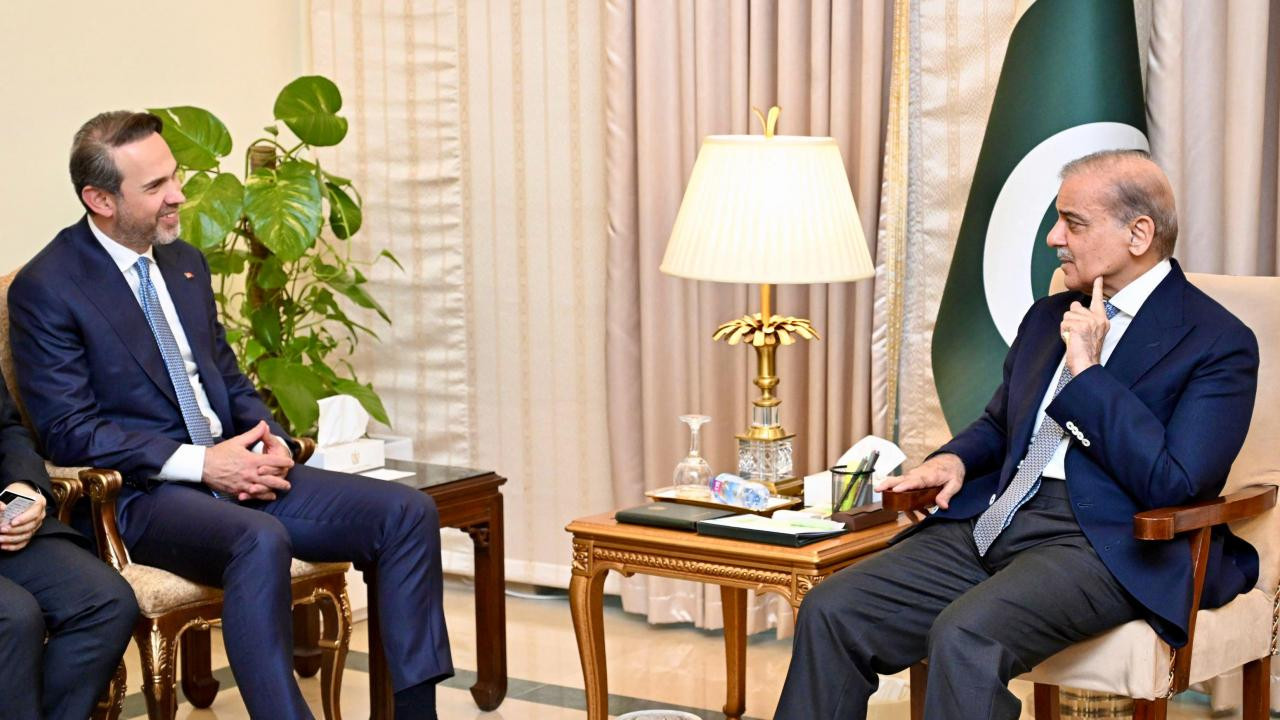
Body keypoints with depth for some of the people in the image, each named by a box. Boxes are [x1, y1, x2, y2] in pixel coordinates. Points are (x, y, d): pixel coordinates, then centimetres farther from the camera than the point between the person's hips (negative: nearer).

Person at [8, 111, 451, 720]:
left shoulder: (186, 264, 16)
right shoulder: (45, 289, -7)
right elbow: (67, 430, -13)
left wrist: (271, 442, 0)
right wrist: (199, 462, -20)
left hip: (233, 467, 8)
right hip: (141, 493, -7)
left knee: (408, 513, -10)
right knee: (261, 541, -39)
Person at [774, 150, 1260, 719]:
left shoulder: (1220, 343, -3)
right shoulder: (1048, 316, 21)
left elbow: (1174, 485, -15)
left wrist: (1088, 371, -13)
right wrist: (955, 459, 8)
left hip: (1103, 543, -7)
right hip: (992, 520, 7)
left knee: (965, 635, -34)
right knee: (830, 612, -12)